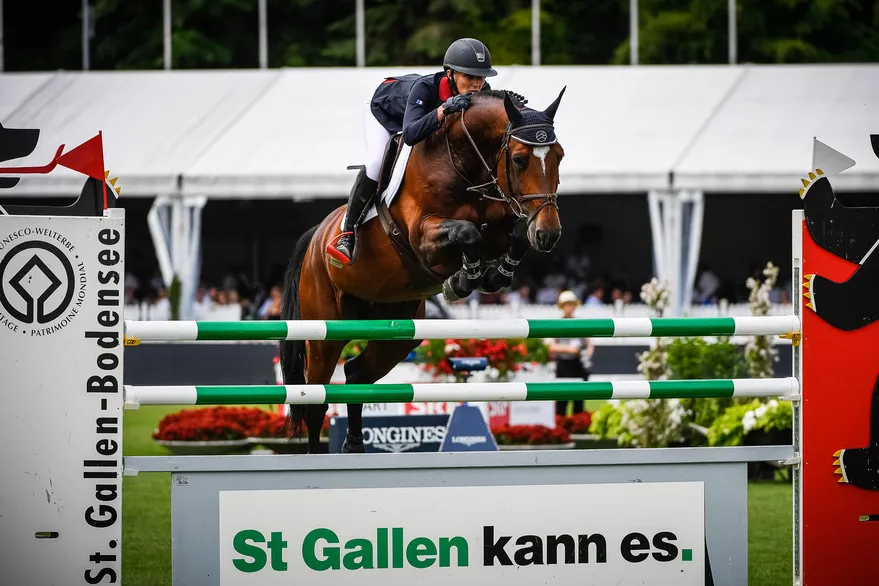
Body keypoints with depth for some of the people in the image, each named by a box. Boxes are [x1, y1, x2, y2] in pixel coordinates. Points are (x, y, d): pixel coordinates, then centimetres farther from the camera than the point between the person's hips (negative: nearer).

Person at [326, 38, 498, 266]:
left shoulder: (482, 92, -32)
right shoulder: (425, 88, -46)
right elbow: (410, 135, -57)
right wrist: (443, 110, -70)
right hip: (384, 110, -6)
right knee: (376, 162, -26)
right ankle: (347, 235, -18)